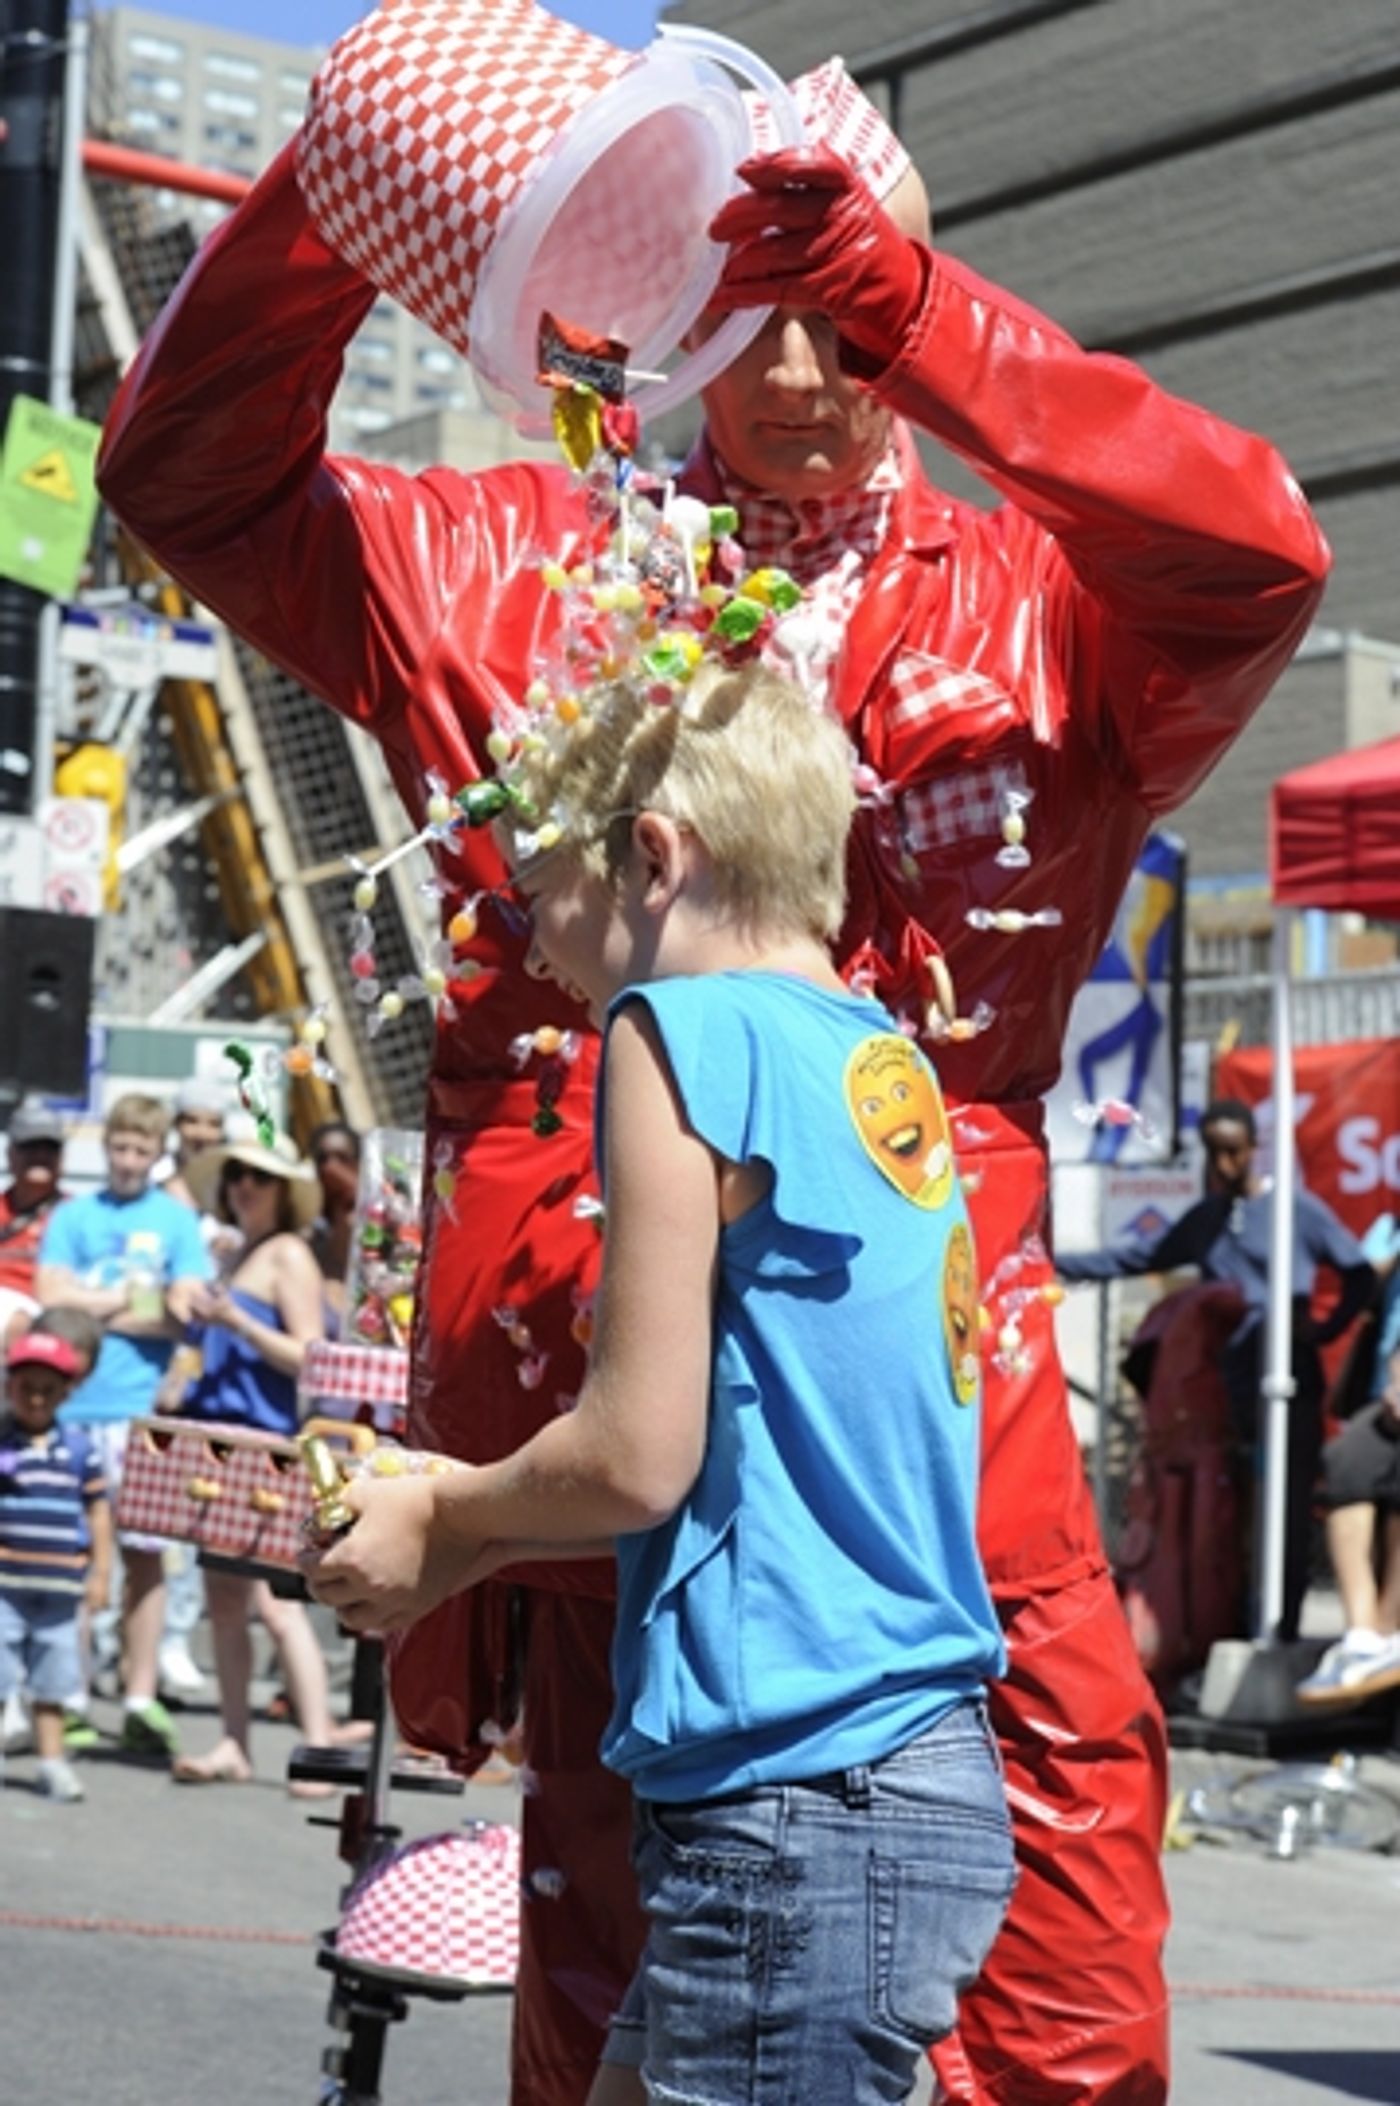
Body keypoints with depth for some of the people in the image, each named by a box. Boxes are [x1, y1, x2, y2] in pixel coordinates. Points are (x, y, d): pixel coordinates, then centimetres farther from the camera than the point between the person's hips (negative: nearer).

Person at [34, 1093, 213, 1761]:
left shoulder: (176, 1220, 8)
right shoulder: (74, 1216, 10)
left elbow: (185, 1313, -3)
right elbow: (52, 1299, -2)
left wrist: (95, 1307, -3)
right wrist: (132, 1299, -4)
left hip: (144, 1410, -1)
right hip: (73, 1403, 1)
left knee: (144, 1554, -1)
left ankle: (141, 1700, 1)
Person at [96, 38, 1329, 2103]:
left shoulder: (1037, 597, 12)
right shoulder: (526, 568, 16)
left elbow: (1257, 554, -8)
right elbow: (192, 476, 13)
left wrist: (910, 300, -16)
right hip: (587, 1290, 0)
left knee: (1063, 1744, -10)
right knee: (619, 1832, 2)